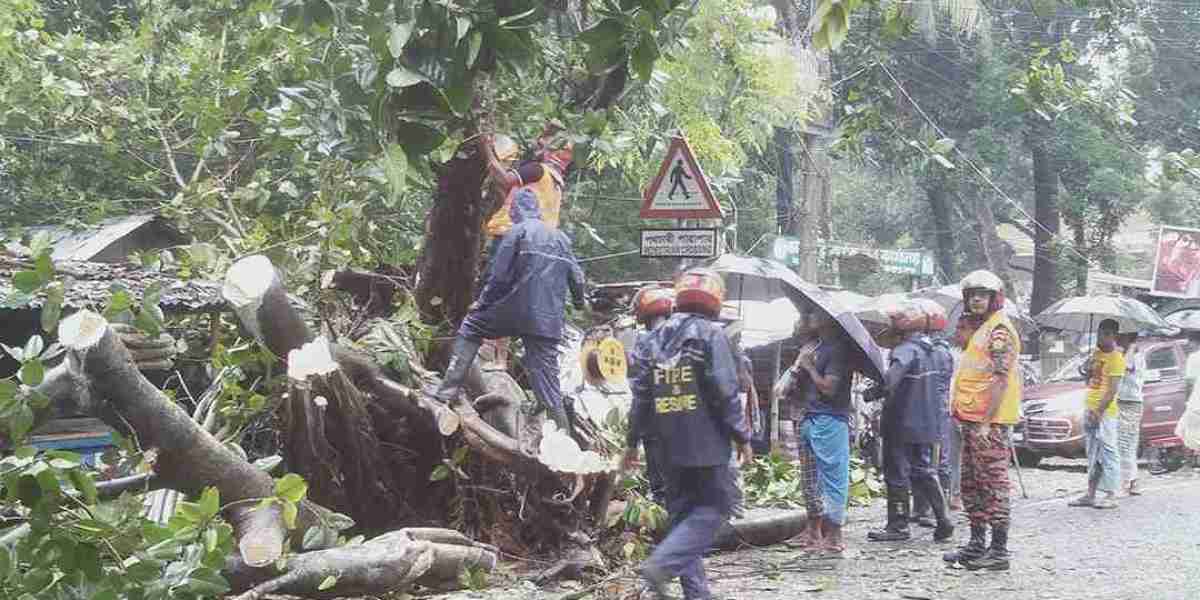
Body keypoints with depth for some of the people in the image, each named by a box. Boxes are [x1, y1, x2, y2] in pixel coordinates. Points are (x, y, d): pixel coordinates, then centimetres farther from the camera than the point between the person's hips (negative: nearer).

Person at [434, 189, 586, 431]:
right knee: (546, 374, 7)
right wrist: (580, 300, 38)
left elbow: (500, 274, -6)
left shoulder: (518, 232, -1)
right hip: (549, 321, 4)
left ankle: (449, 390, 4)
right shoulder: (561, 238, 15)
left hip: (516, 310, -4)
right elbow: (576, 277, 18)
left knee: (471, 327, 16)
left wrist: (482, 302, 8)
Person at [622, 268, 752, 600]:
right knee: (711, 507, 1)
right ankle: (662, 563, -17)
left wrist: (633, 441, 15)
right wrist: (742, 436, -5)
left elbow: (641, 395, 10)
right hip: (706, 442, -6)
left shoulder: (653, 338, 10)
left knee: (682, 511, 13)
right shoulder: (710, 333, -7)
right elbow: (725, 392, -12)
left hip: (670, 446, 6)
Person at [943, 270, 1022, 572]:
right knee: (971, 483, 14)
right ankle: (977, 544, 23)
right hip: (970, 418, 10)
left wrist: (986, 422, -23)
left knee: (993, 483, -7)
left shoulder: (999, 330, -12)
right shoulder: (978, 329, 19)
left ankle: (999, 552, -5)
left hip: (988, 421, -10)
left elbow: (1000, 380, -19)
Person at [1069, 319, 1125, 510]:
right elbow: (1087, 373, 25)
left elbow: (1112, 390, -16)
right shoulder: (1097, 353, 15)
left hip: (1105, 412, -9)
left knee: (1107, 453, -7)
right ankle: (1090, 494, 14)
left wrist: (1098, 412, -20)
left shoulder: (1116, 358, -10)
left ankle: (1111, 495, -7)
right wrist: (1087, 367, 3)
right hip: (1090, 410, 9)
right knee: (1092, 454, 11)